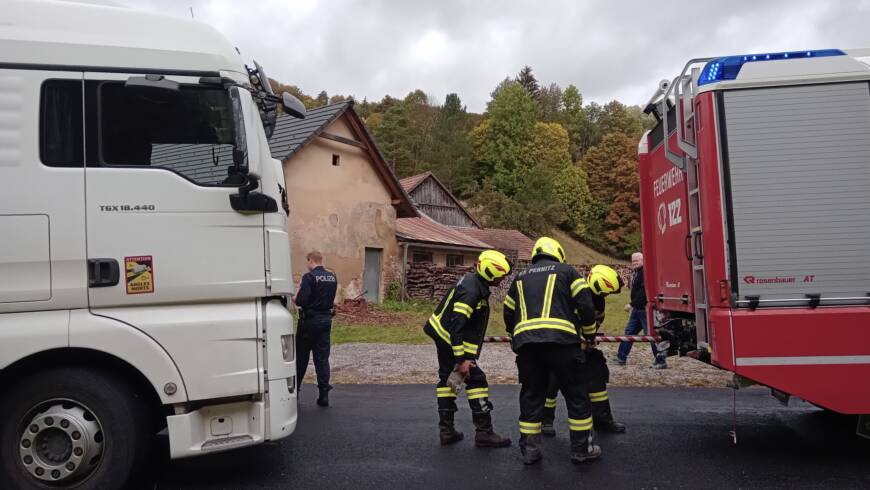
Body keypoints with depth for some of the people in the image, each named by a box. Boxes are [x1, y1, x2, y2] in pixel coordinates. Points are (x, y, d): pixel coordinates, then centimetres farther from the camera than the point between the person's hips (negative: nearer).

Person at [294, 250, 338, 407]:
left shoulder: (309, 277, -15)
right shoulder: (332, 277, 6)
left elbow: (301, 301, -19)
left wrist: (295, 299, 0)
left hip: (310, 320, -5)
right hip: (326, 319, 5)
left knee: (301, 357, 10)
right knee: (322, 358, 8)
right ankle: (324, 395, 5)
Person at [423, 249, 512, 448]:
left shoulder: (473, 280, 2)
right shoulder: (471, 292, -28)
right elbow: (456, 326, -30)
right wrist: (461, 360, -28)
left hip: (442, 335, 11)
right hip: (451, 340, -11)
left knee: (447, 378, 15)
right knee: (476, 380, -4)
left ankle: (446, 430, 23)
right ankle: (484, 433, 3)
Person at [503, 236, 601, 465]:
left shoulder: (520, 277, 24)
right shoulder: (567, 271, 13)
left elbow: (508, 313, 27)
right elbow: (585, 304, 4)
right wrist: (589, 333, 19)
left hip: (525, 343, 4)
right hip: (561, 340, -3)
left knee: (531, 395, 14)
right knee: (576, 395, 10)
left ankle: (529, 449, 17)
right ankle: (581, 448, 16)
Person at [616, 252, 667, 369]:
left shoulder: (645, 273, -17)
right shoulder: (638, 272, 16)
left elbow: (643, 293, -24)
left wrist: (632, 304, -23)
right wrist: (633, 305, 14)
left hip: (645, 309, -10)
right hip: (637, 309, 10)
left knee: (650, 334, -6)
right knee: (629, 331, 13)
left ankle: (661, 361, 3)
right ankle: (621, 358, 20)